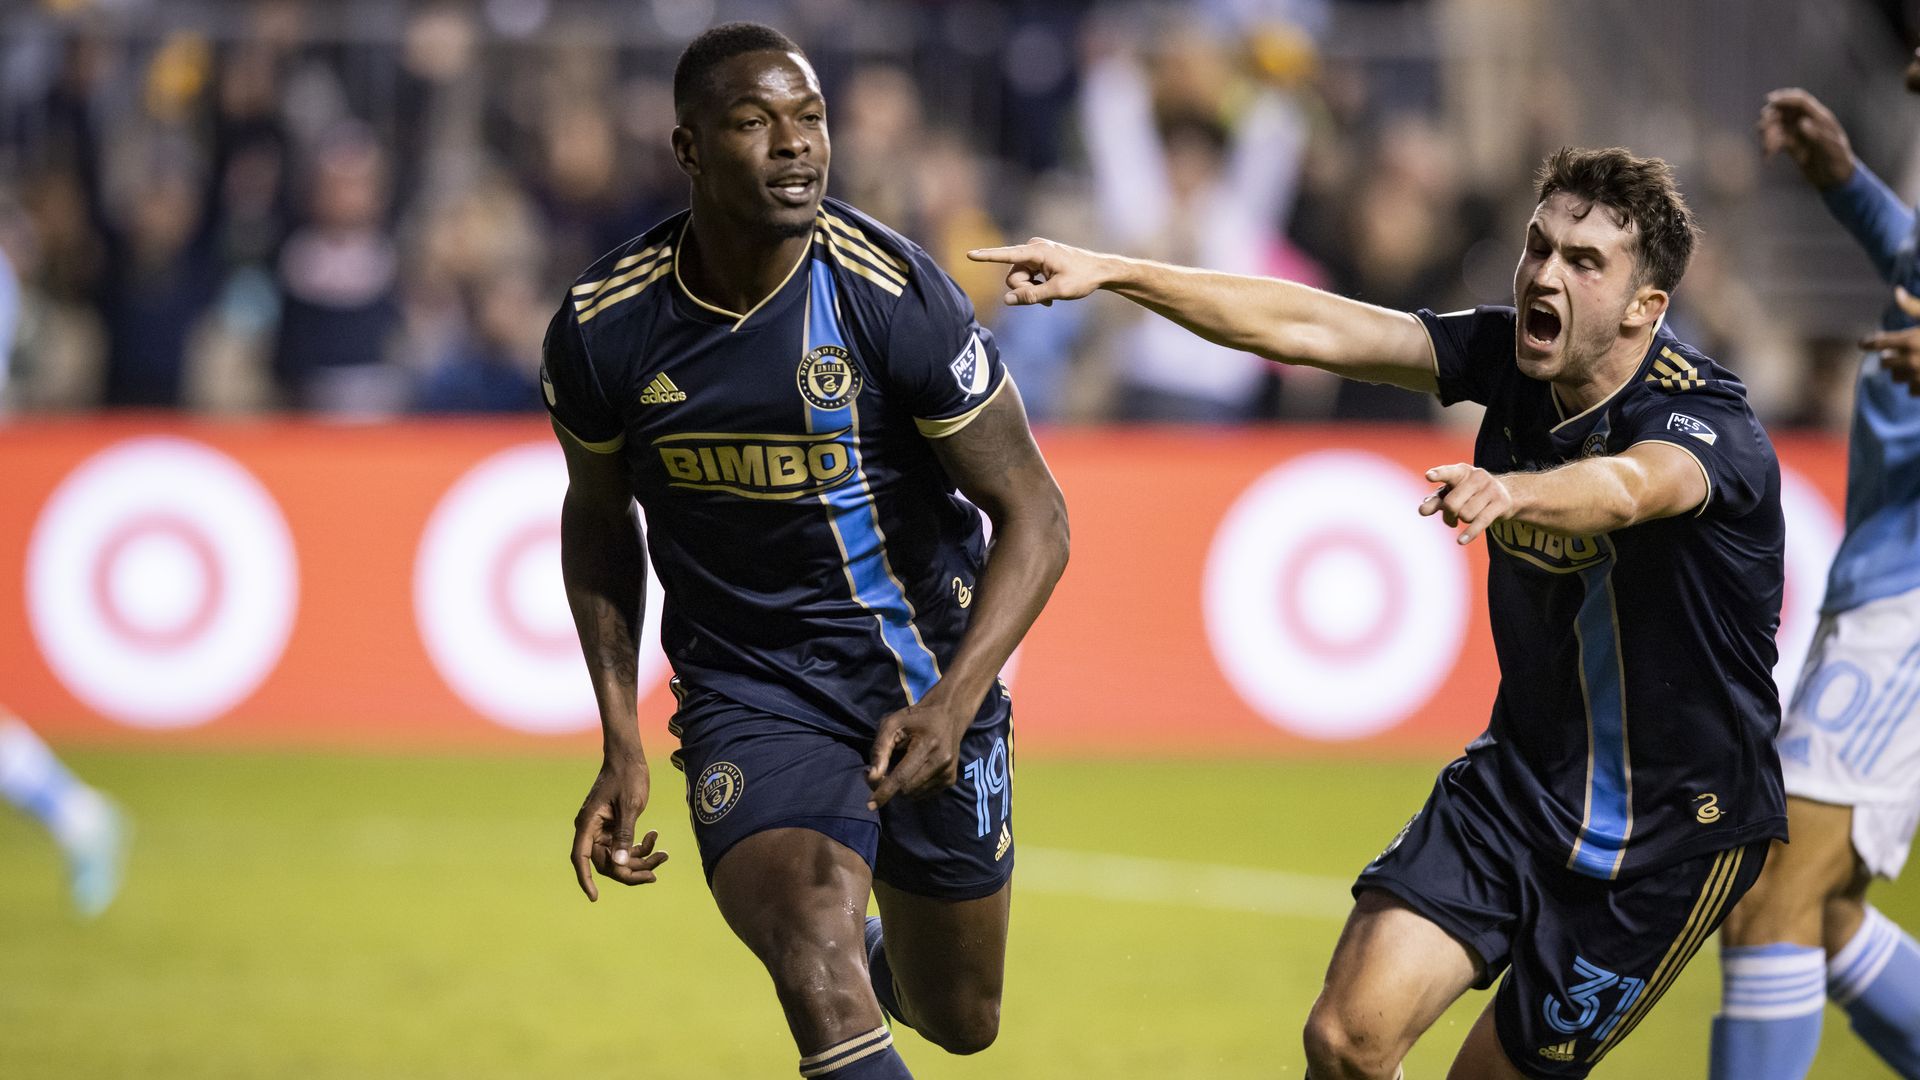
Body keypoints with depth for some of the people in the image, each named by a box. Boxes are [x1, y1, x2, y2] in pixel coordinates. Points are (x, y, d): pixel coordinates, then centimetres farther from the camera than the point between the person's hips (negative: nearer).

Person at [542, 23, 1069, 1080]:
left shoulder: (895, 298, -17)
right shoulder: (603, 328, -10)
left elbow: (1034, 516, -12)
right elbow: (597, 517, 10)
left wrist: (954, 702, -27)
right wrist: (621, 743, 4)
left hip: (927, 681, 0)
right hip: (747, 693, 0)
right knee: (819, 968, -27)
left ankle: (884, 957, 51)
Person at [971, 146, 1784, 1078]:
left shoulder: (1708, 423, -24)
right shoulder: (1507, 357, -5)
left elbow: (1625, 489, -47)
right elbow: (1307, 329, -8)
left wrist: (1511, 491, -68)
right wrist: (1110, 272, -17)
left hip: (1674, 828, -5)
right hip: (1521, 780, 5)